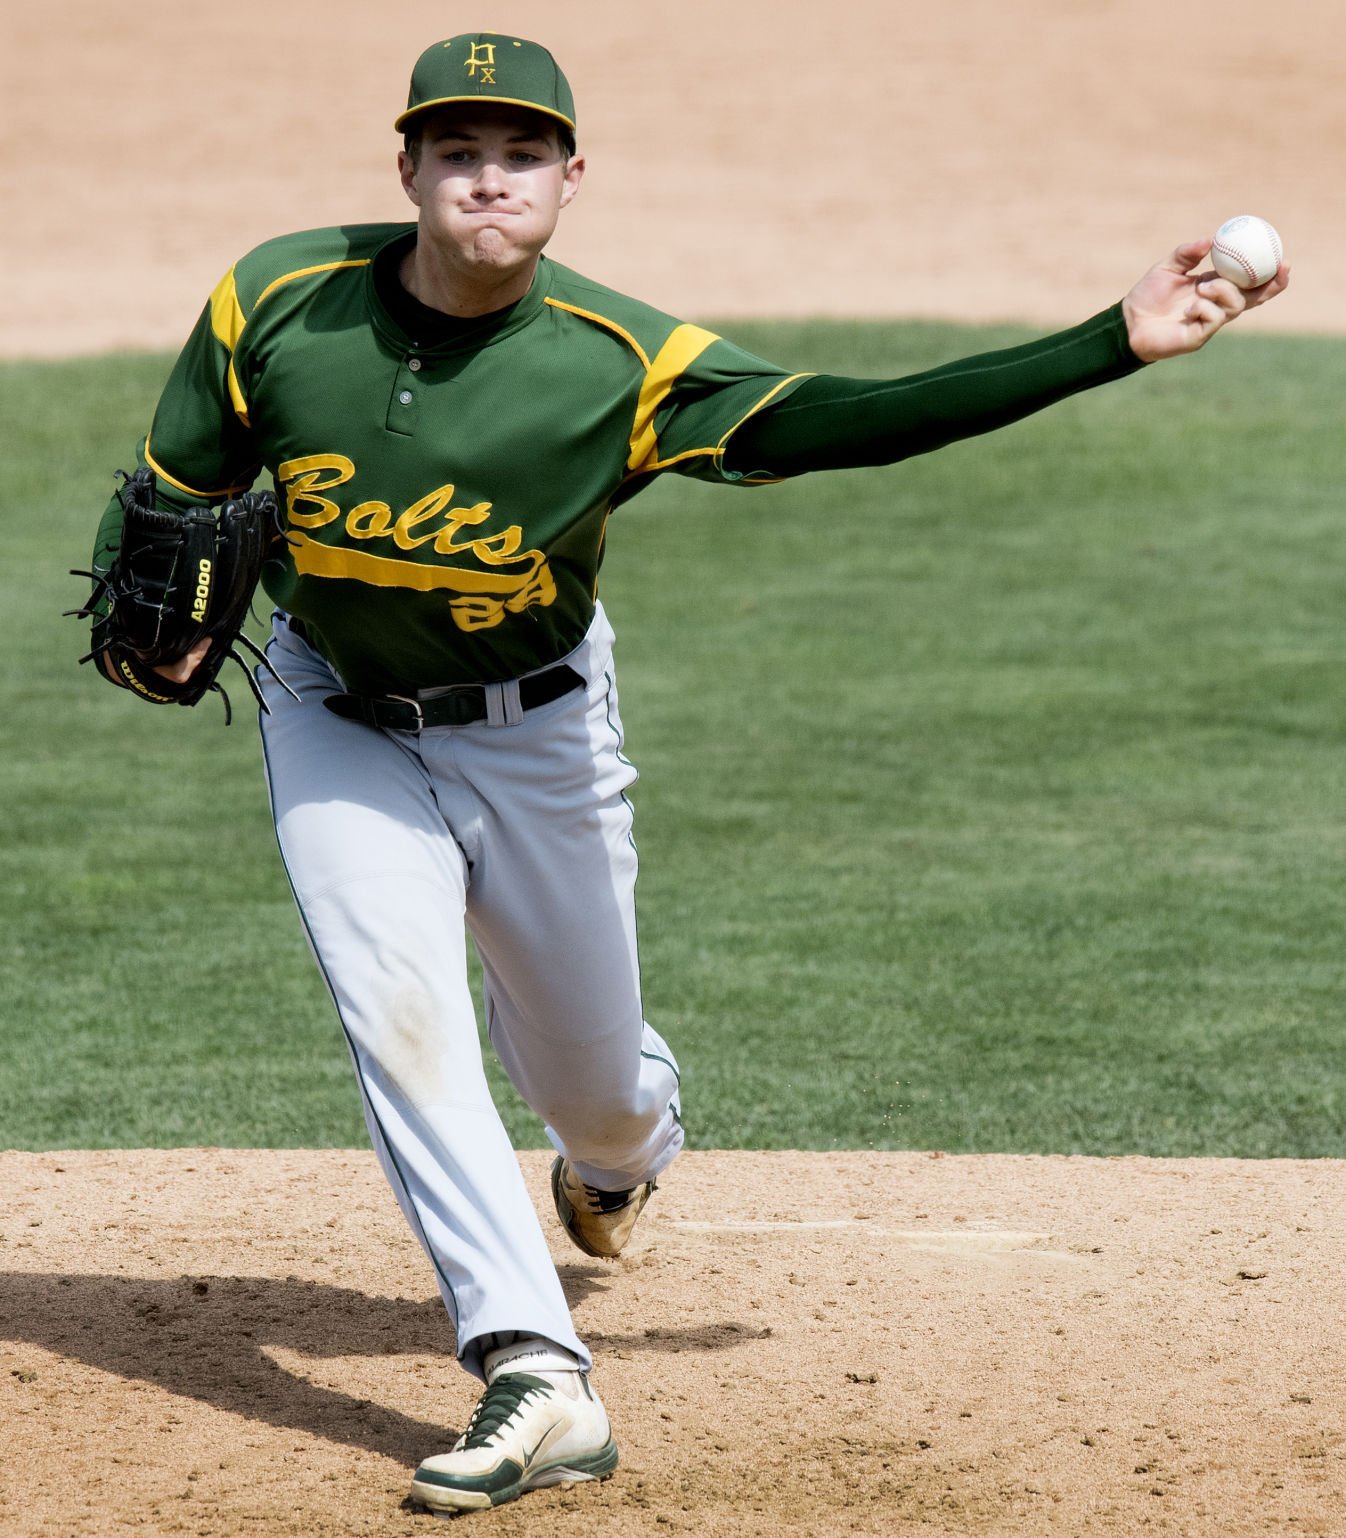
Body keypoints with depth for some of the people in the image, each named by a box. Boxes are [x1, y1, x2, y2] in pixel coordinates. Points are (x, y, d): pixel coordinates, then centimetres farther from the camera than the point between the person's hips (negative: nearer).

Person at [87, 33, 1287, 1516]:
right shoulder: (281, 302, -18)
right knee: (398, 1004, -20)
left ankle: (619, 1143, 52)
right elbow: (175, 489, -1)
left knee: (590, 1078, 11)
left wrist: (1118, 342, -40)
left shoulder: (620, 364, -25)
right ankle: (537, 1380, -22)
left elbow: (863, 420, -34)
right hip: (337, 721, 1)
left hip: (534, 733, -1)